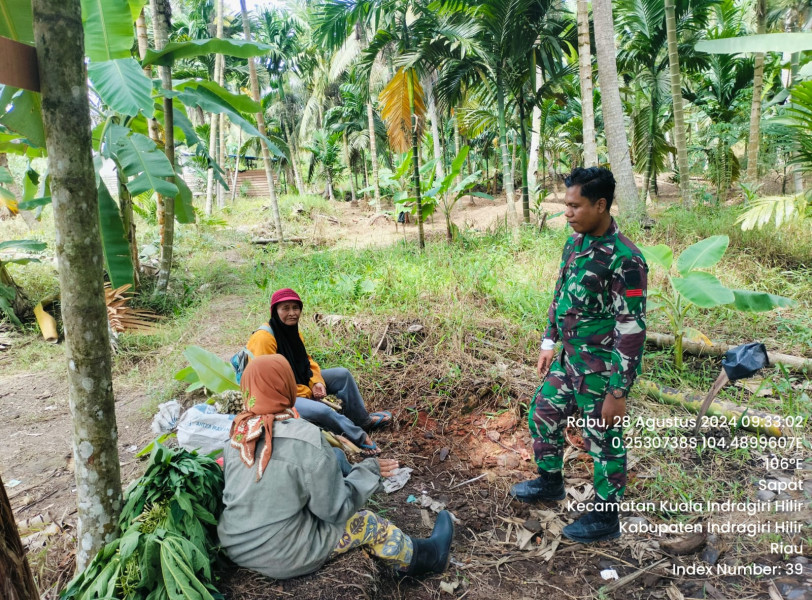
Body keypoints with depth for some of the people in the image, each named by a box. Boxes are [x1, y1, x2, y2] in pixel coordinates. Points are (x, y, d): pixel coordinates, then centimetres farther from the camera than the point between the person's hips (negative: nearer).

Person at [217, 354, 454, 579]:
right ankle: (425, 557, 36)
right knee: (370, 524, 11)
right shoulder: (306, 440, -26)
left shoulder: (237, 434, -7)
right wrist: (369, 471, -3)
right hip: (281, 555, -6)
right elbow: (335, 510, -17)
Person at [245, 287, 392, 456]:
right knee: (321, 410, -31)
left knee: (342, 374, 4)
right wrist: (307, 392, -20)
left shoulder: (293, 331, 4)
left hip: (298, 381, 10)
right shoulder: (264, 338, -24)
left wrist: (316, 382, -9)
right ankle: (360, 438, -9)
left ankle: (363, 420, 13)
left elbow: (306, 360, 11)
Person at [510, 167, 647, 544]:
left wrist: (618, 392, -20)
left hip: (601, 370, -8)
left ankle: (605, 518, 32)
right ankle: (550, 481, 46)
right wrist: (549, 342, 16)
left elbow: (631, 332, -23)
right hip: (569, 360, 8)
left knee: (604, 444, 10)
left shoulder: (625, 260, -25)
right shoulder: (576, 241, 2)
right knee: (542, 416, 22)